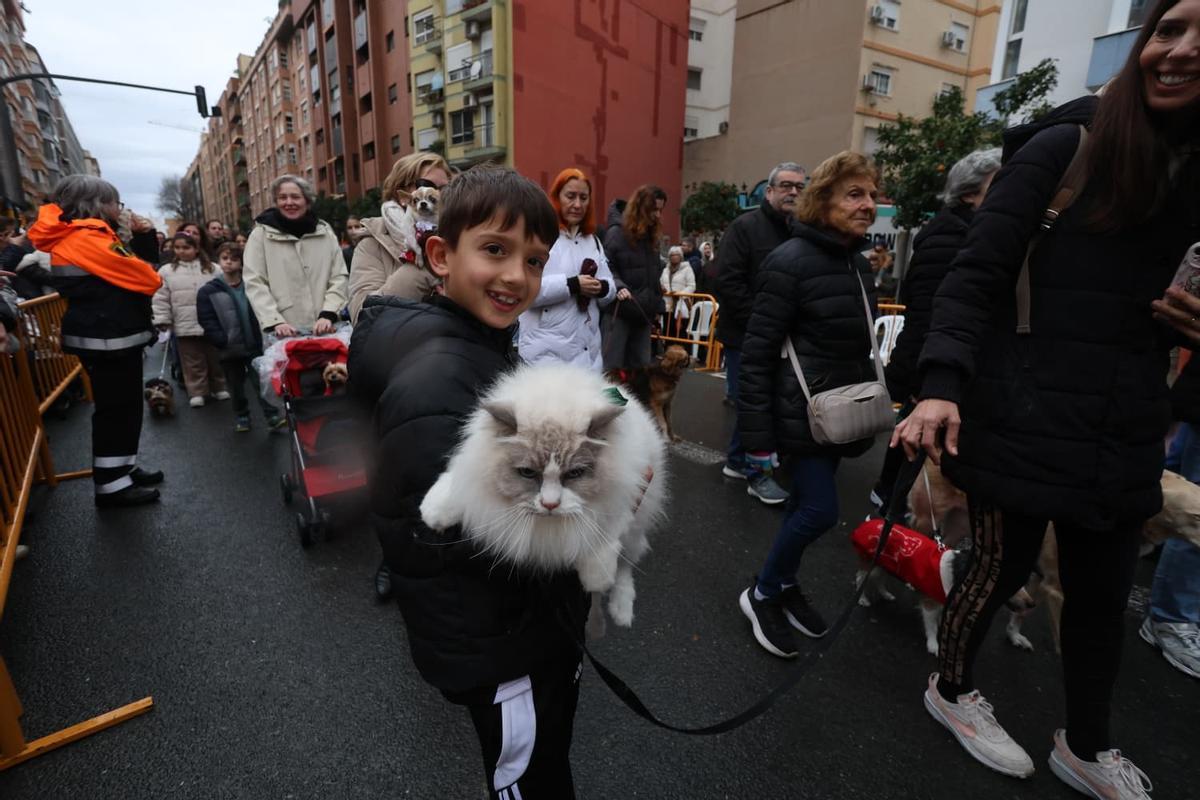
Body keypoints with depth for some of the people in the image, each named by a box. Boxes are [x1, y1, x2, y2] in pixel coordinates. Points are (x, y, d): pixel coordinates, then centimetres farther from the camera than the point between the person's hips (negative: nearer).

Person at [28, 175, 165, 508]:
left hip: (113, 336, 10)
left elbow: (136, 263, 17)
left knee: (124, 406, 17)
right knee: (115, 409, -4)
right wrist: (148, 276, 2)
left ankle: (123, 469, 27)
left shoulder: (84, 236, 14)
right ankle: (111, 485, 3)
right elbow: (148, 278, -20)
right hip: (108, 339, -10)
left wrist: (145, 237, 5)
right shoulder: (86, 238, -18)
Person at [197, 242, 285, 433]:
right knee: (236, 386, 13)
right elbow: (207, 322, -6)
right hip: (229, 350, 1)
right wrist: (224, 341, -18)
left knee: (261, 381, 0)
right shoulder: (208, 292, -2)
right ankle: (241, 416, 28)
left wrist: (262, 337, -9)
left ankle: (272, 417, 2)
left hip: (254, 346, -1)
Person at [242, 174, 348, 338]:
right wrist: (275, 322, -16)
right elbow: (254, 283, -2)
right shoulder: (261, 234, 5)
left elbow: (339, 277, 5)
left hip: (323, 330, 2)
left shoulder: (325, 232, 10)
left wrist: (328, 315, -10)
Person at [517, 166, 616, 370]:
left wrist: (602, 288, -9)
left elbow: (611, 289, 15)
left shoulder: (592, 240, 20)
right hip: (547, 351, -7)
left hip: (587, 350, 7)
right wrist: (572, 285, -21)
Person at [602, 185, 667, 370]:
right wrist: (618, 286, -28)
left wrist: (657, 306, 17)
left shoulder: (652, 238, 17)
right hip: (619, 312, -7)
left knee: (640, 366, 9)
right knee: (612, 365, -3)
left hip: (643, 314, 7)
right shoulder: (616, 234, -5)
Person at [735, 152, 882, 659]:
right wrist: (758, 436, -19)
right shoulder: (791, 261, -16)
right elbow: (757, 352, -18)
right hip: (801, 413, -8)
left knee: (805, 505, 16)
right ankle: (761, 595, 16)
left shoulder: (857, 263, 10)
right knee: (820, 510, -7)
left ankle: (785, 586, 36)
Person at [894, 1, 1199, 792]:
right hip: (1024, 418, -6)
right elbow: (976, 274, -14)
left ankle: (1086, 747, 40)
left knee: (1104, 590, 16)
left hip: (1126, 429, 6)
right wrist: (942, 385, -26)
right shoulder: (1067, 146, -7)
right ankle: (953, 689, 37)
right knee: (1005, 566, 9)